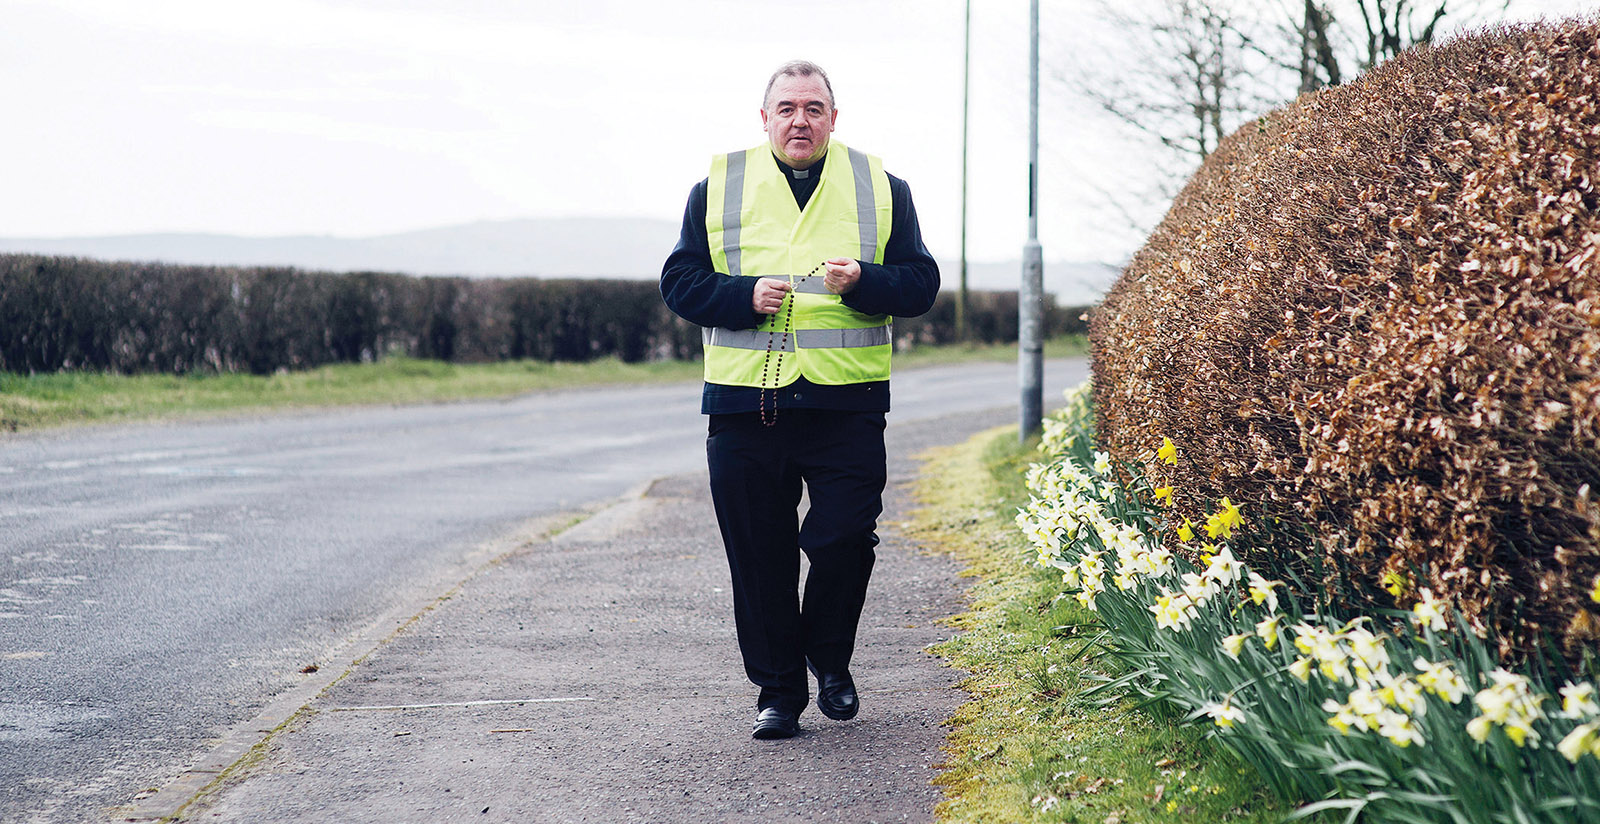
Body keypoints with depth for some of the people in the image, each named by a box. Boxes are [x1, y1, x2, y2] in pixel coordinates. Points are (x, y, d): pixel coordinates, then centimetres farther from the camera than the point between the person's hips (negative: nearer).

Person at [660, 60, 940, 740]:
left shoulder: (880, 188, 10)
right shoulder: (719, 187, 10)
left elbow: (920, 283, 7)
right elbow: (680, 282, 7)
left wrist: (863, 282, -13)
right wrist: (745, 296, -11)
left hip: (846, 403, -1)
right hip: (744, 404, 1)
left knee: (843, 540, -5)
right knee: (760, 556, 3)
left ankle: (830, 660, 23)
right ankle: (777, 689, 17)